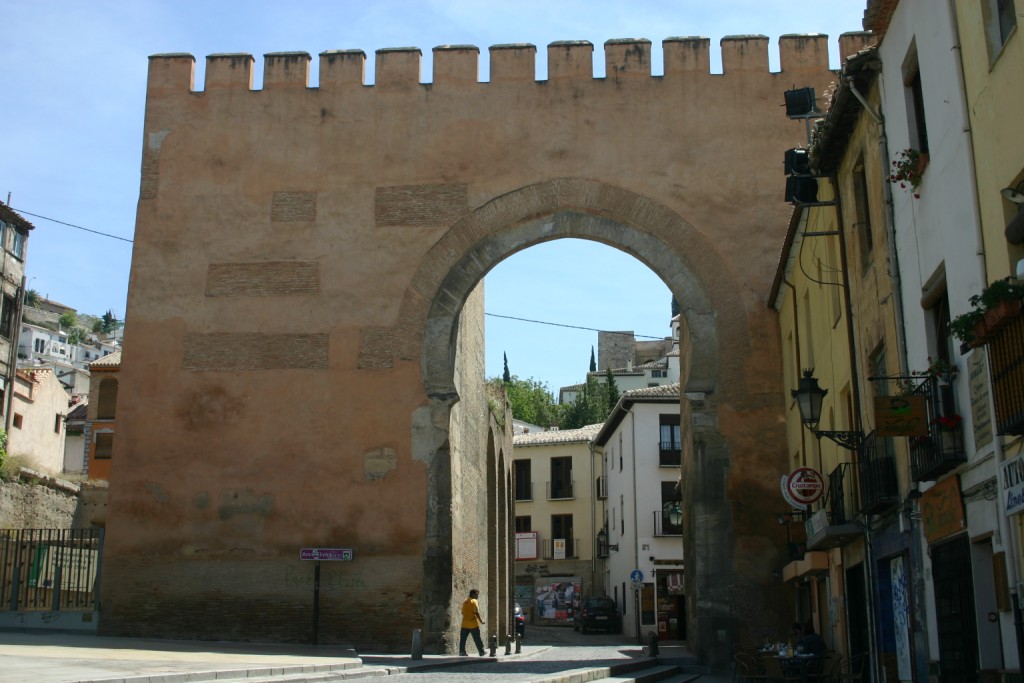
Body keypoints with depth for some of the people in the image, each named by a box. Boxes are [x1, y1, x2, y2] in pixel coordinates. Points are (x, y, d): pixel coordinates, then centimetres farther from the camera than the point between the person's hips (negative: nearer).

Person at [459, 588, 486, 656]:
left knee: (463, 638, 8)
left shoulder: (465, 602, 12)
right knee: (477, 639, 1)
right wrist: (481, 620, -10)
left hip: (465, 623, 6)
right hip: (473, 624, -6)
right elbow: (476, 612, -16)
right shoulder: (474, 601, -9)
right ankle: (481, 652, 5)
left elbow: (463, 612, 14)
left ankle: (462, 651, 6)